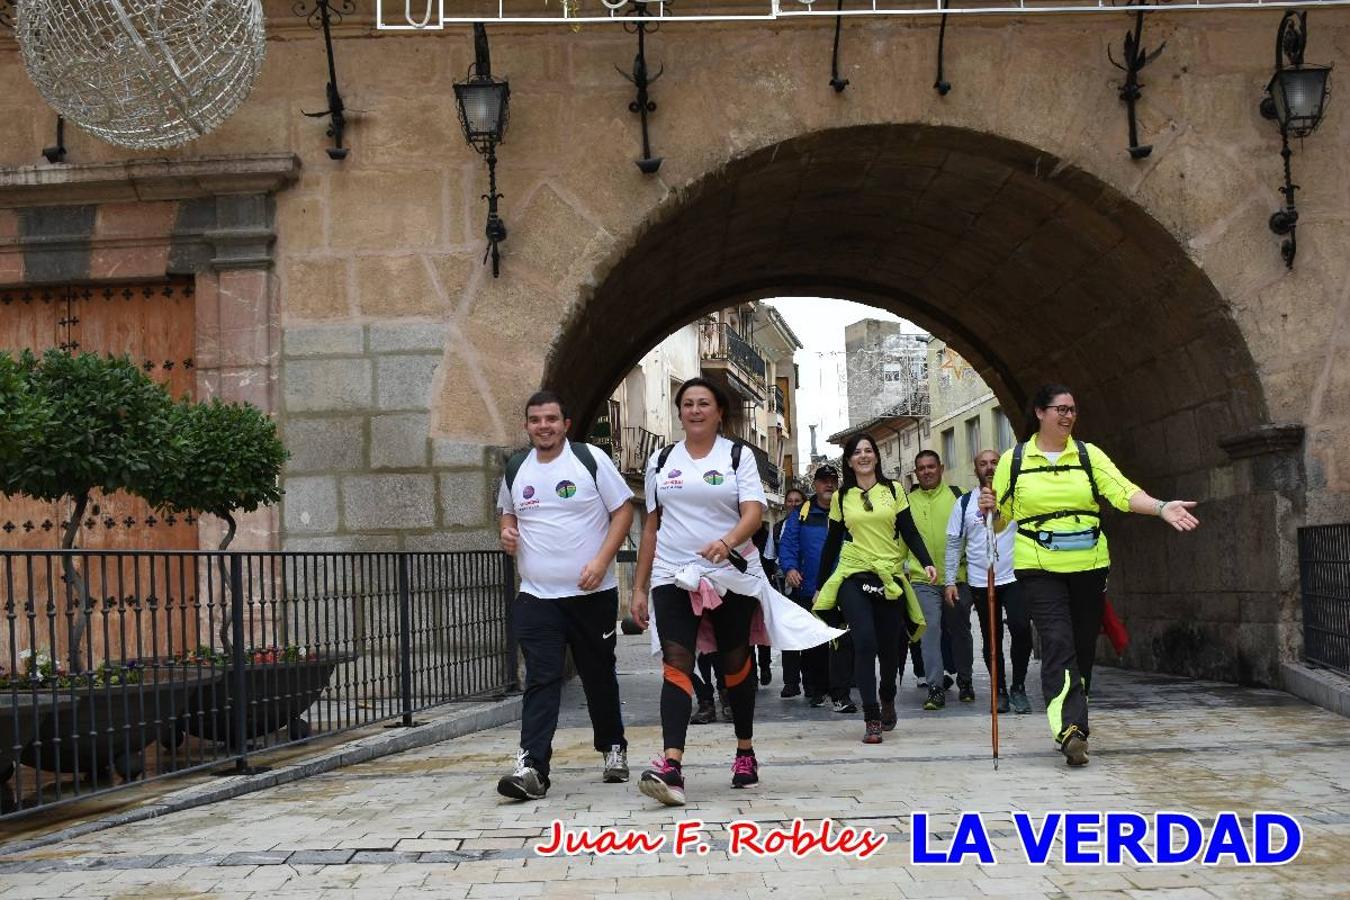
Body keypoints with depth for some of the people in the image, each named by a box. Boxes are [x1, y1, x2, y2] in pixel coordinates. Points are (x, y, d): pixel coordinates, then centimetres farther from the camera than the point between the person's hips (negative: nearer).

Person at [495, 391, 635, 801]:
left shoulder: (591, 459, -4)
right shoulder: (515, 469, 9)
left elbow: (623, 510, -3)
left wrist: (602, 561, -14)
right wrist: (507, 532, 1)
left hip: (593, 593, -2)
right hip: (536, 595, 2)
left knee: (599, 675, 12)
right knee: (540, 680, -8)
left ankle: (613, 748, 31)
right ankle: (532, 767, -14)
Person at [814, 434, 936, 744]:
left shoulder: (892, 490, 8)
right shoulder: (841, 497, 9)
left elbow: (910, 532, 5)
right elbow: (832, 543, 13)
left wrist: (927, 562, -11)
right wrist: (820, 586, 14)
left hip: (890, 577, 1)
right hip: (853, 577, -1)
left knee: (890, 646, 5)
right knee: (865, 641, -17)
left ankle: (887, 699, 36)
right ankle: (871, 719, -13)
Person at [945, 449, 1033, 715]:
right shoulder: (965, 502, 7)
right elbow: (954, 543, 10)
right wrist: (950, 580, 4)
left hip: (1015, 577, -1)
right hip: (980, 581, 1)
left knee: (1021, 628, -17)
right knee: (991, 640, 6)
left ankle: (1018, 687, -2)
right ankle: (1000, 691, 19)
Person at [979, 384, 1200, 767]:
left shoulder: (1089, 454, 6)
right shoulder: (1014, 460, 3)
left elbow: (1123, 492, -8)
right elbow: (1000, 519, 8)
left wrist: (1162, 507, -24)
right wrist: (990, 508, -15)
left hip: (1088, 565, 3)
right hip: (1039, 568, -3)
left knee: (1083, 647, 8)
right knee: (1058, 643, -17)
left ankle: (1071, 729, 21)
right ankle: (1071, 728, -26)